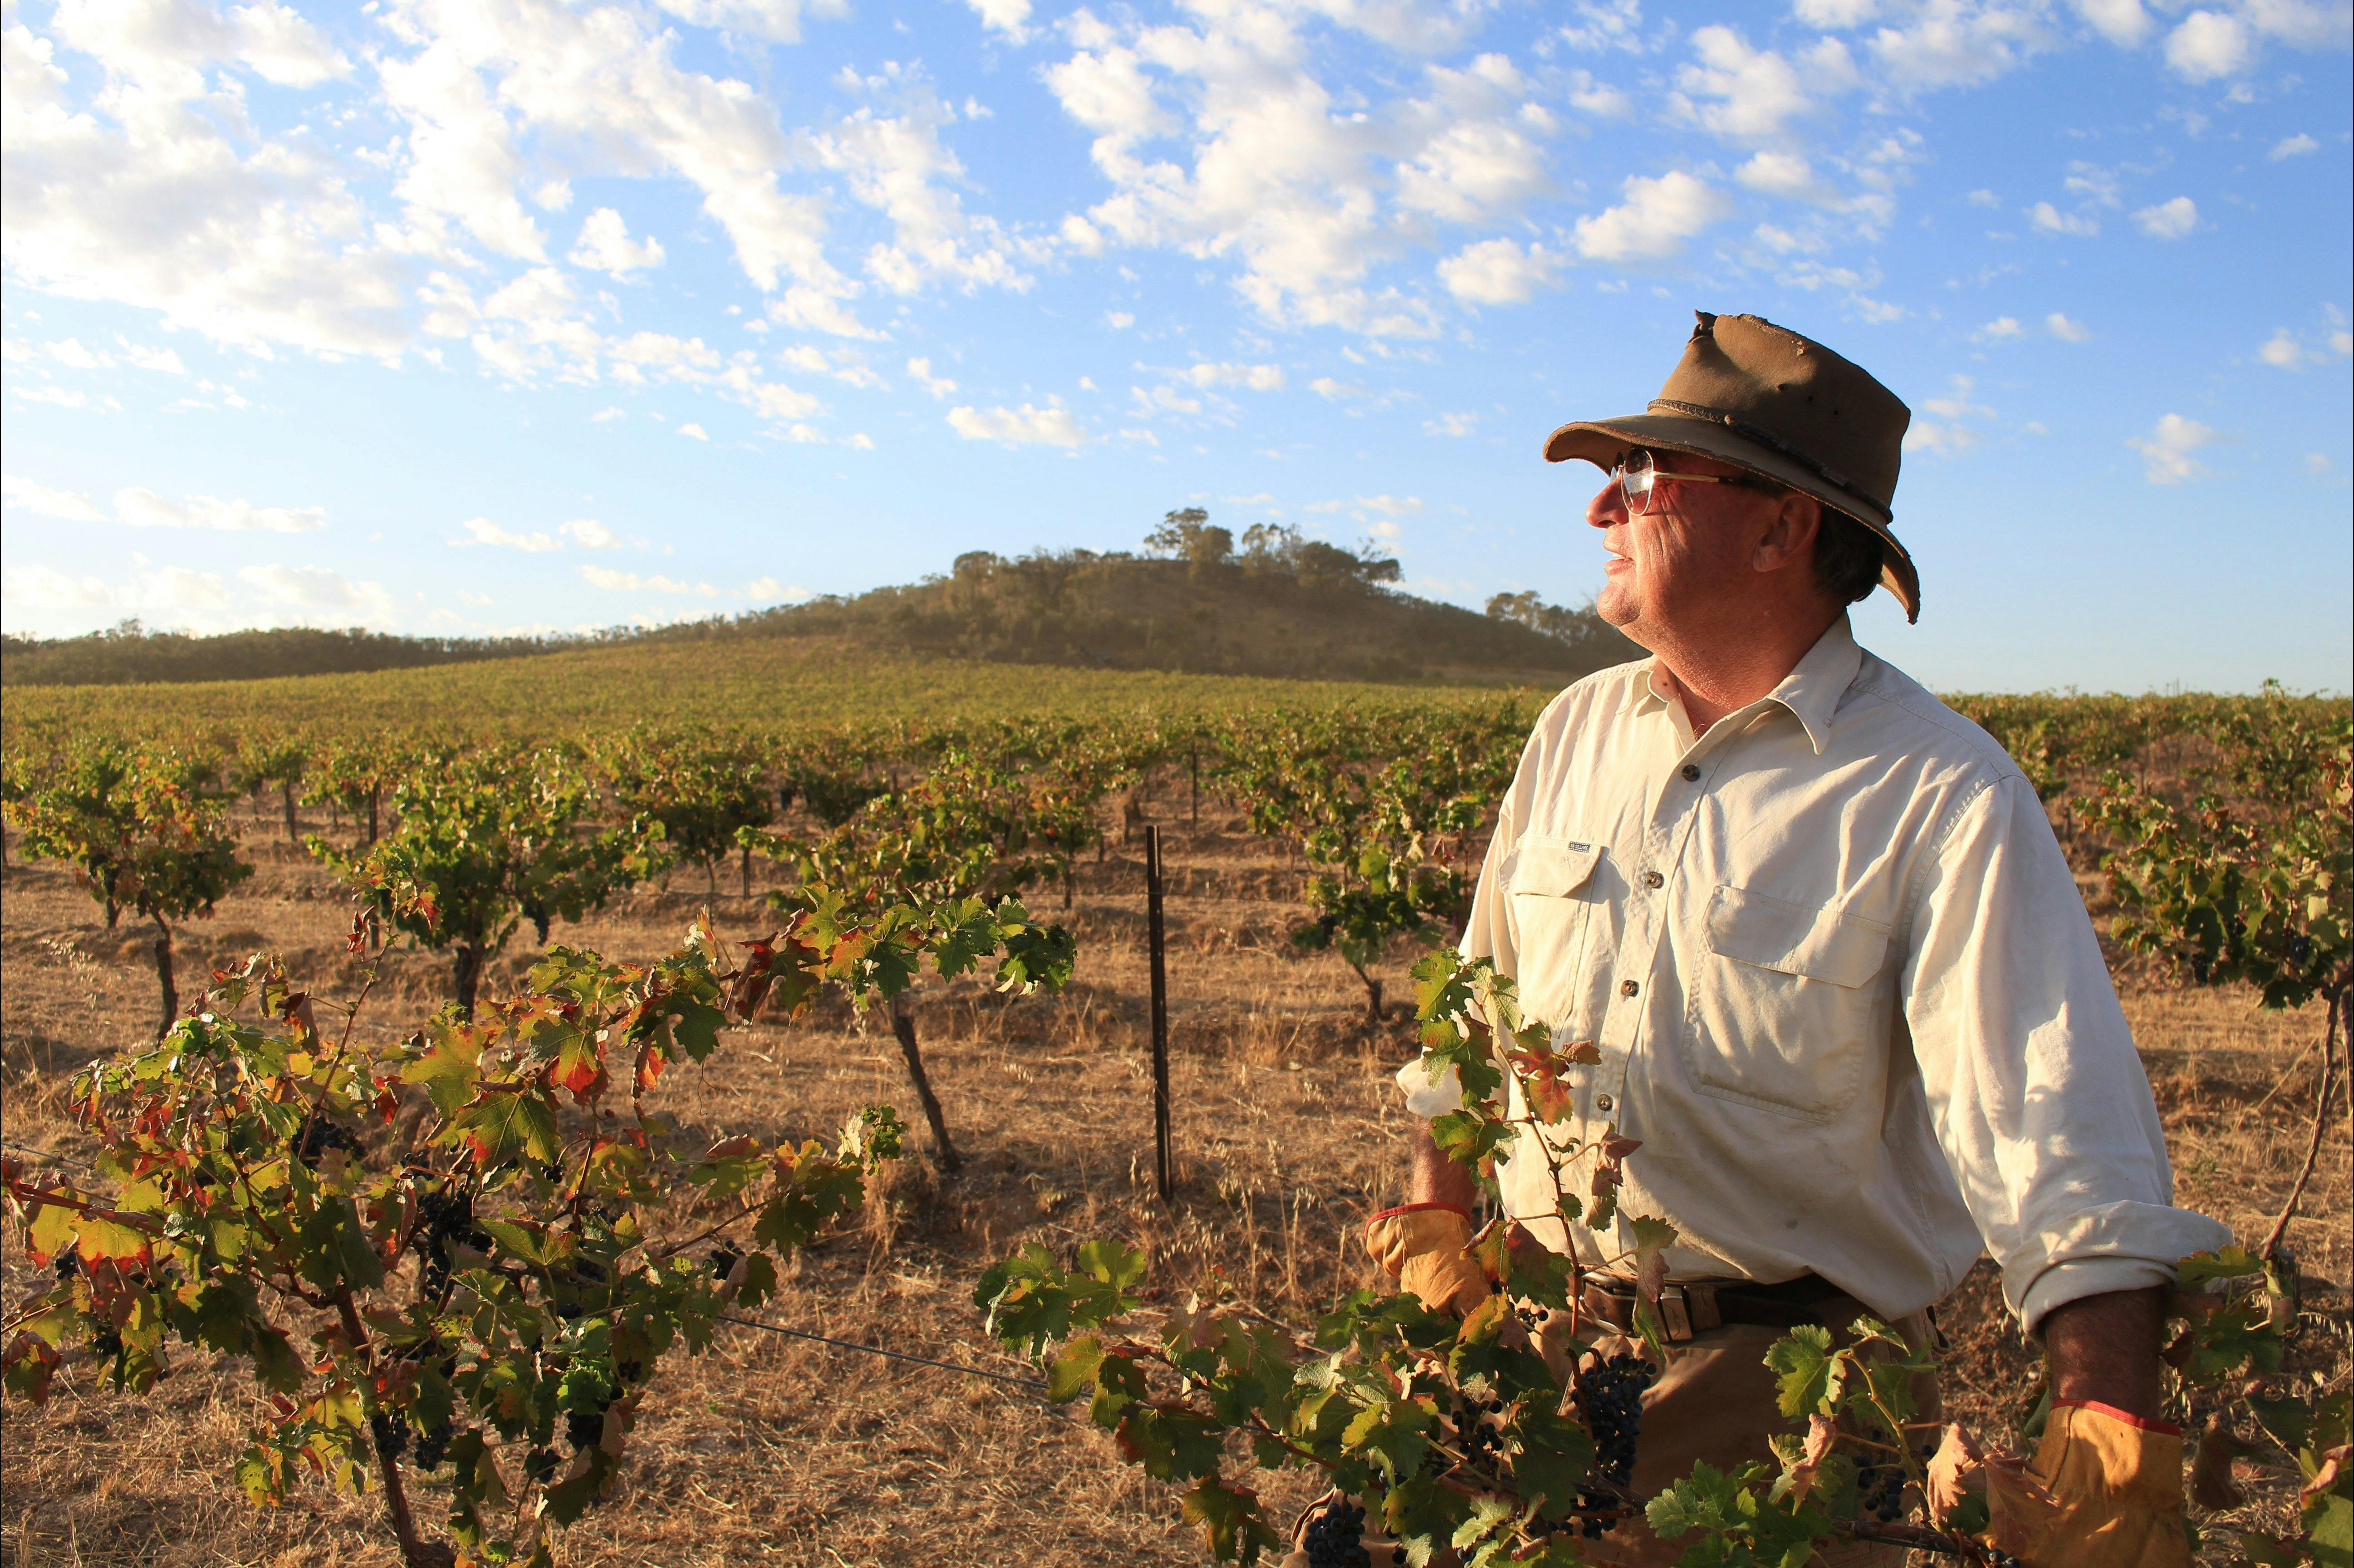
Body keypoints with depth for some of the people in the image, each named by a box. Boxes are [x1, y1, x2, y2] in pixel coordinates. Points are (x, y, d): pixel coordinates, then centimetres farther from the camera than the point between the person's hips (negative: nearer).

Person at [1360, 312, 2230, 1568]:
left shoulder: (1946, 800, -13)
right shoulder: (1576, 729, 6)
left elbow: (2060, 1144, -21)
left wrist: (2113, 1424, -33)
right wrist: (1435, 1213, 12)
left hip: (1776, 1385, -4)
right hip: (1532, 1333, 5)